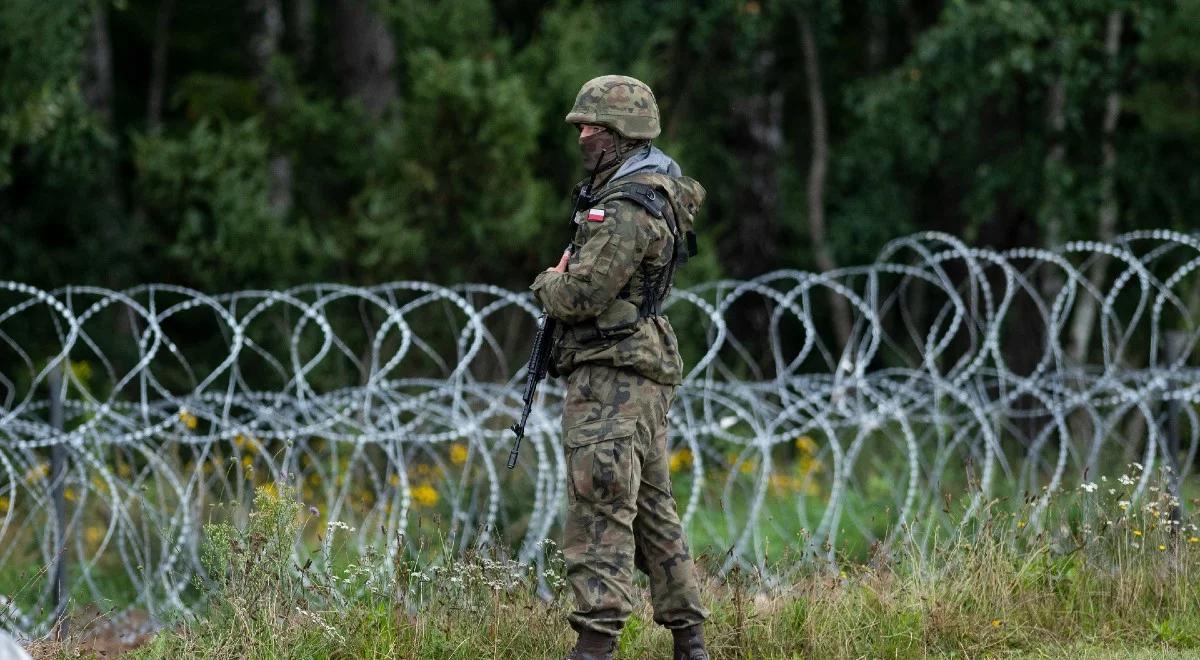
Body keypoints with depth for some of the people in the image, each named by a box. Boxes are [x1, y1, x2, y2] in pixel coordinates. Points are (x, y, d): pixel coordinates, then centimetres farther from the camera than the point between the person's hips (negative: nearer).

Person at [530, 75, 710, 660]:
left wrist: (547, 283, 0)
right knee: (651, 508, 15)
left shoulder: (626, 209, -18)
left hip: (611, 375, -11)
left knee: (600, 508, -15)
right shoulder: (661, 183, 14)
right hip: (646, 371, 11)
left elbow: (581, 296, -24)